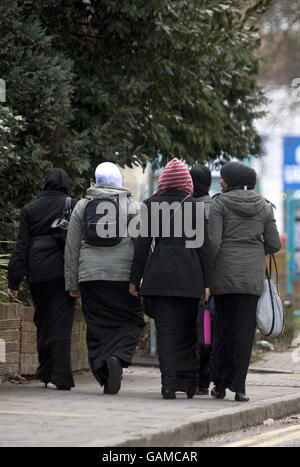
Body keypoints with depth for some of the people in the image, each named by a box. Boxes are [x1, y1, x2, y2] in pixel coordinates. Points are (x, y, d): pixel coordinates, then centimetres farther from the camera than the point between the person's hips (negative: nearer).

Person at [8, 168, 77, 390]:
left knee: (43, 322, 14)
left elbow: (22, 247, 5)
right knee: (61, 323, -3)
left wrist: (14, 281, 5)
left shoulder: (29, 210, 7)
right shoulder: (73, 206, 1)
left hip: (37, 274, 2)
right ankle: (60, 377, -10)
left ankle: (46, 373, 19)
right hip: (64, 272, -2)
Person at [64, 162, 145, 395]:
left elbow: (72, 247, 9)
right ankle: (117, 357, -21)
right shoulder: (133, 206, 3)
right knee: (130, 321, 4)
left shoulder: (82, 206, 9)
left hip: (91, 275, 2)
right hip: (124, 274, -2)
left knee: (97, 326, 6)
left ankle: (103, 373, -2)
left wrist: (72, 282, 14)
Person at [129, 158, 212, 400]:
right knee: (187, 331, 11)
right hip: (190, 276, 1)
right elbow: (204, 246, 1)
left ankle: (169, 384, -7)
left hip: (159, 274, 0)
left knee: (166, 330, 1)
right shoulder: (195, 207, 3)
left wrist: (135, 279, 6)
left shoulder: (151, 205, 2)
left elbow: (143, 244, 1)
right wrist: (207, 282, 4)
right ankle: (189, 381, 10)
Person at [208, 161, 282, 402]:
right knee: (245, 328, 2)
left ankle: (220, 385, 10)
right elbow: (275, 244, 5)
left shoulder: (220, 204, -4)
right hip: (253, 274, 2)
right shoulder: (264, 206, 7)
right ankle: (239, 386, -3)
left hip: (225, 273, -2)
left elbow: (213, 242, -12)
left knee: (223, 326, 7)